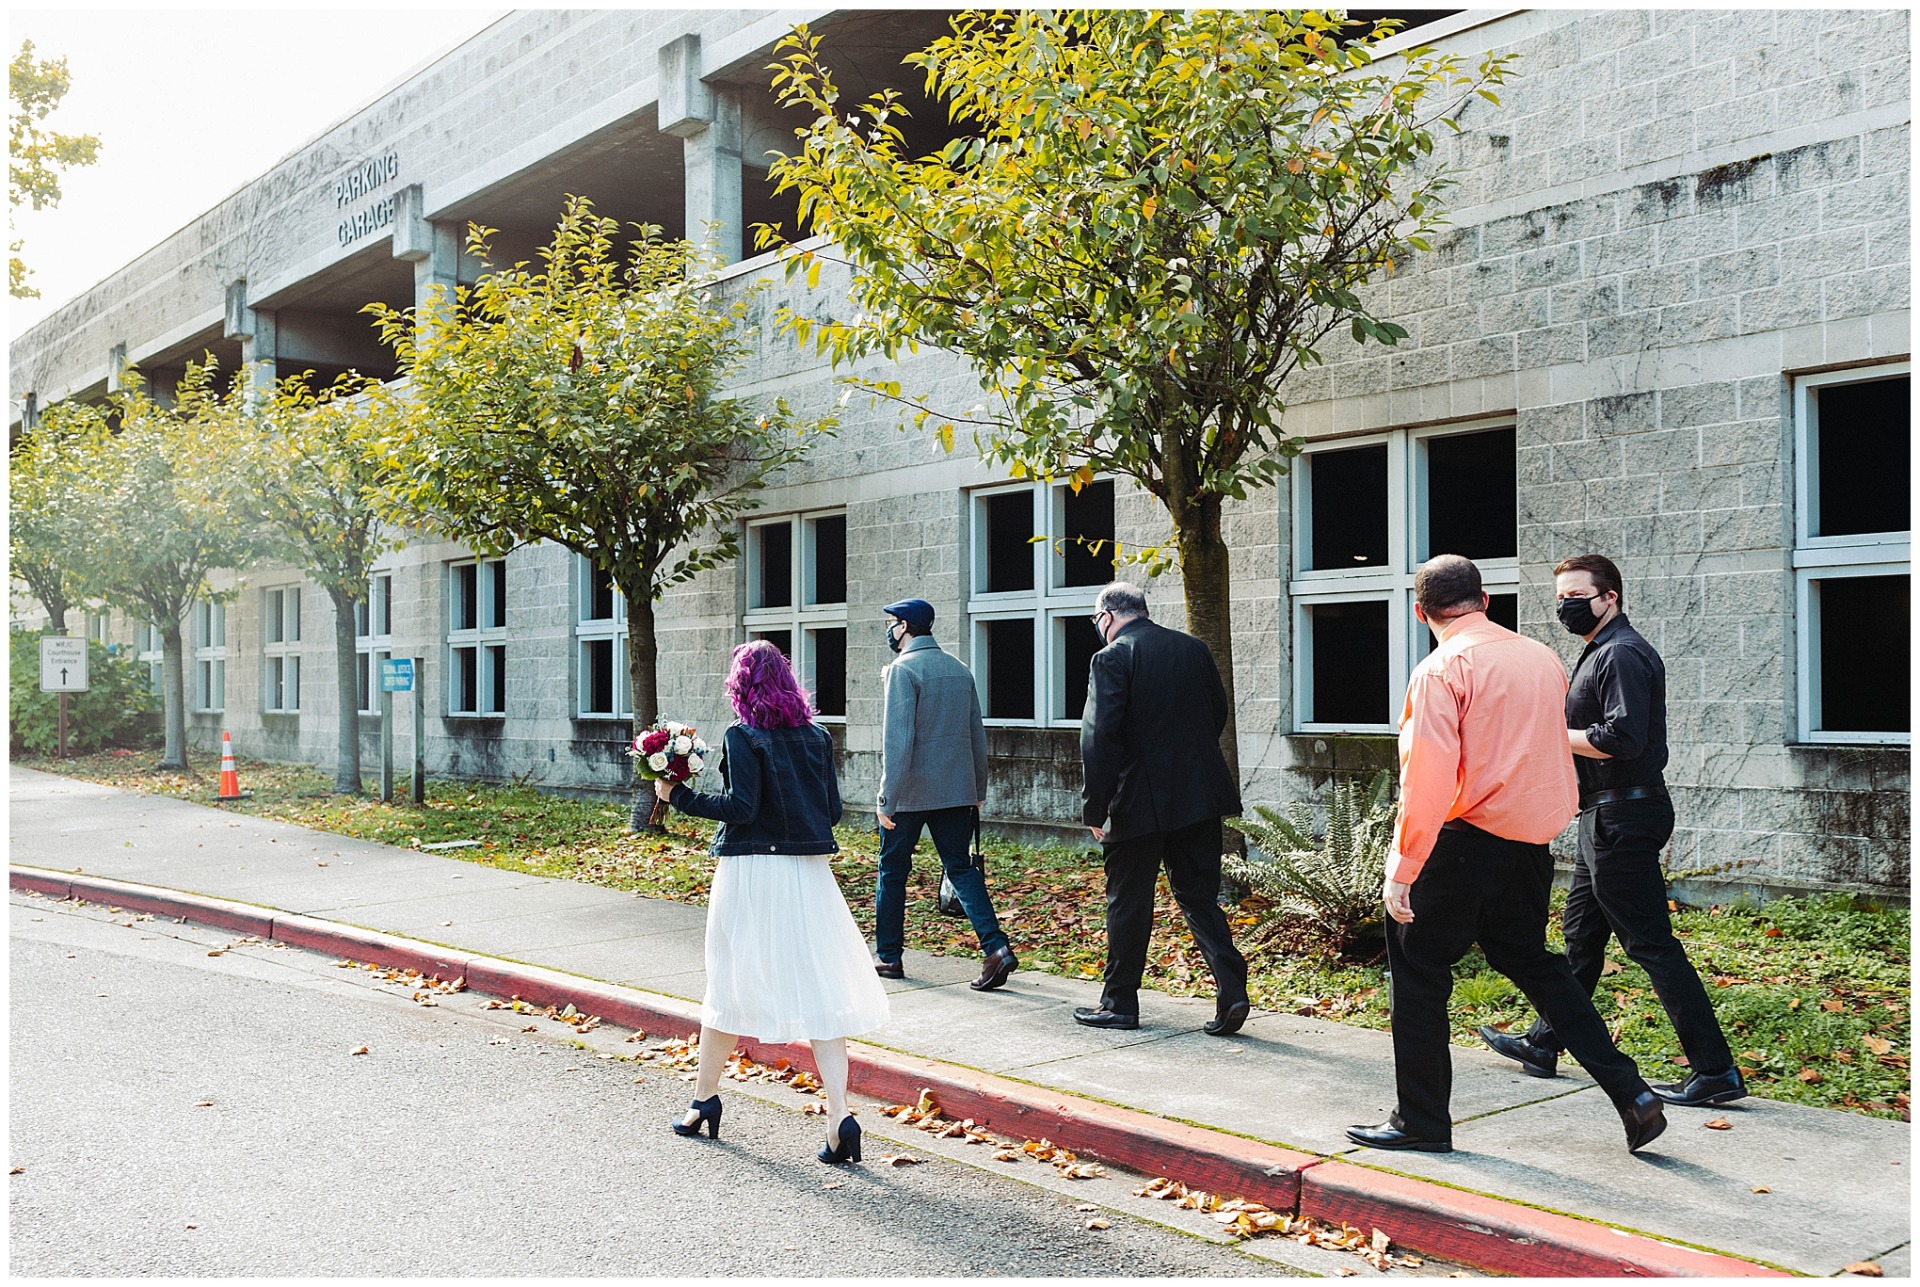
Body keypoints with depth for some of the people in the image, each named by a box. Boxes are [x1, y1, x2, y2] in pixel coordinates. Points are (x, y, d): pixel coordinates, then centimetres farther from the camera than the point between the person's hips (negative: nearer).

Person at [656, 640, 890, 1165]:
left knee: (728, 984, 12)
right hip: (807, 872, 4)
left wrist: (677, 795, -7)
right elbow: (833, 810, 8)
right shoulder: (817, 736, 6)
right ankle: (839, 1116, -8)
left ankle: (704, 1100, 26)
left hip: (750, 871, -4)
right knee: (818, 991, 2)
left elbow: (741, 806, -17)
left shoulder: (743, 737, -9)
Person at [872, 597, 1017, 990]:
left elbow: (897, 740, -19)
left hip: (910, 792, -5)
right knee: (961, 868, 7)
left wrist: (887, 800, -17)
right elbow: (977, 736, 13)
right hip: (955, 791, 6)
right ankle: (996, 947, -8)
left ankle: (888, 957, 18)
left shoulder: (901, 670, -12)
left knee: (892, 871, 10)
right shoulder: (960, 669, 10)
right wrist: (978, 791, 20)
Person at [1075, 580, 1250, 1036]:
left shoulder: (1112, 658, -11)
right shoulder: (1195, 649, 8)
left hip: (1140, 803, -5)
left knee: (1128, 905, 8)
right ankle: (1231, 991, 1)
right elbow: (1219, 714, 16)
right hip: (1200, 795, 5)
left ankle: (1119, 1003, 19)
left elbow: (1098, 738, -16)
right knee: (1200, 897, 12)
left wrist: (1094, 809, -10)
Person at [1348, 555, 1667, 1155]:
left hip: (1469, 839, -7)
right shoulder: (1543, 659, 8)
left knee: (1417, 969, 7)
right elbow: (1551, 746, 17)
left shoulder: (1442, 669, -12)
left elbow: (1428, 777, -19)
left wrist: (1402, 870, -16)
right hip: (1534, 839, 7)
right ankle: (1631, 1095, 17)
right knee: (1530, 961, 22)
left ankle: (1421, 1121, 13)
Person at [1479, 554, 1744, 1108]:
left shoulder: (1622, 653, -16)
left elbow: (1623, 739, -26)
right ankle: (1542, 1044, 29)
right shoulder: (1599, 653, 17)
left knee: (1651, 943, -7)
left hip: (1623, 817, -11)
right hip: (1607, 817, 11)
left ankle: (1714, 1071, -2)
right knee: (1580, 933, 18)